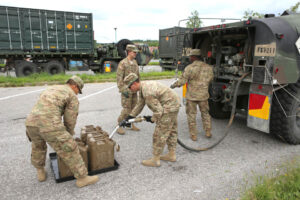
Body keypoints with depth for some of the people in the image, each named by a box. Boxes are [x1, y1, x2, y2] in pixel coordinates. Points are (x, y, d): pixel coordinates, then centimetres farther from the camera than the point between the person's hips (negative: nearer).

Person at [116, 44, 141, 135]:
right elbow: (119, 78, -15)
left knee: (134, 108, 11)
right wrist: (123, 90, -19)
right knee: (126, 109, -7)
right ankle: (119, 126, 7)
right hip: (126, 90, -7)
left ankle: (131, 124, 24)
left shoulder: (135, 62, 10)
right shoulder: (123, 63, -11)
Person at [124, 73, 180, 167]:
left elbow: (158, 111, -23)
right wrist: (130, 116, 11)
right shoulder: (143, 86, 6)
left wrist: (152, 119, -4)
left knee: (160, 134, -2)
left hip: (169, 108, -11)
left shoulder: (148, 92, -27)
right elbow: (139, 105, 15)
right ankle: (172, 155, 33)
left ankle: (155, 160, 9)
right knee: (171, 131, 19)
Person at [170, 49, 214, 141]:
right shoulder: (208, 67, 0)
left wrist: (173, 85, 4)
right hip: (203, 95, 4)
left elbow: (182, 81, -13)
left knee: (191, 115, 9)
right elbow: (210, 79, 14)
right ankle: (208, 132, 27)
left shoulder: (189, 68, -14)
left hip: (191, 96, -4)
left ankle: (193, 135, 15)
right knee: (205, 114, 20)